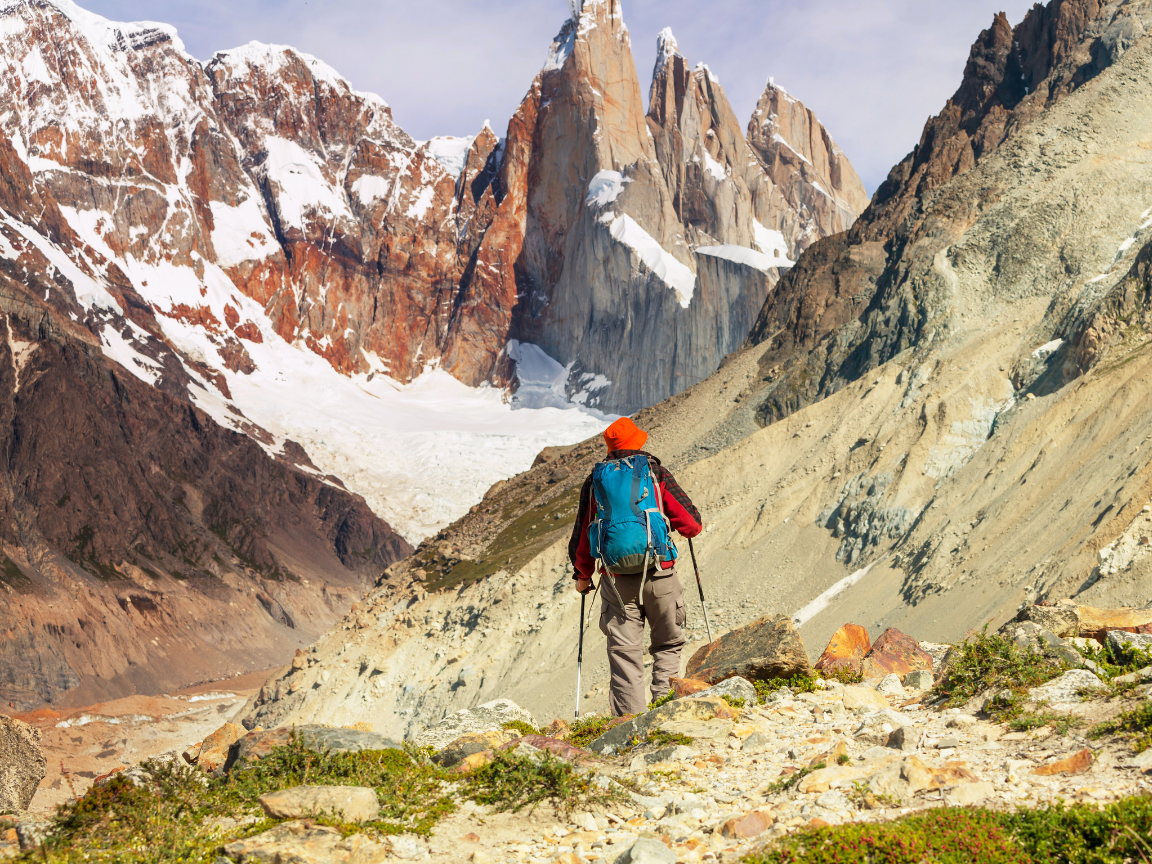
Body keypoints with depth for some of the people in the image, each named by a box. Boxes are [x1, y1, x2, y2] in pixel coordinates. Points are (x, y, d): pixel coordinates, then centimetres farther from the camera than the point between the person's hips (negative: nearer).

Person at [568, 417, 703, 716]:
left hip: (616, 580, 1)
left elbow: (582, 537, 13)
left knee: (624, 654, 4)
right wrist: (692, 527, 26)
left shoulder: (594, 481, 10)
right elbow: (691, 523, 1)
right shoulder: (656, 473, 3)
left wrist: (582, 576, 28)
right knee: (668, 645, 16)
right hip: (659, 576, -1)